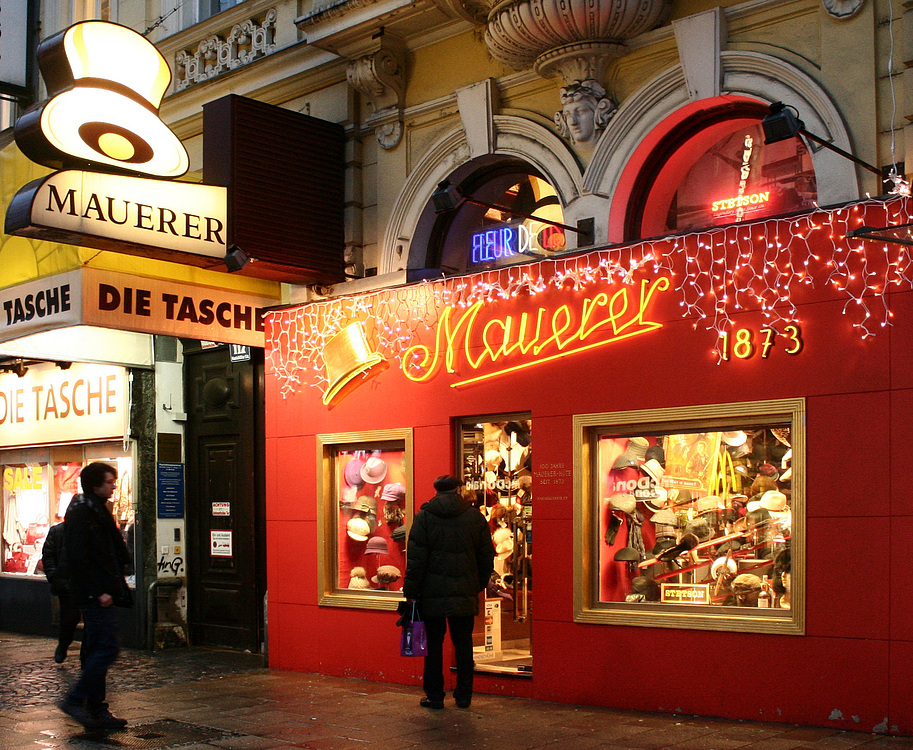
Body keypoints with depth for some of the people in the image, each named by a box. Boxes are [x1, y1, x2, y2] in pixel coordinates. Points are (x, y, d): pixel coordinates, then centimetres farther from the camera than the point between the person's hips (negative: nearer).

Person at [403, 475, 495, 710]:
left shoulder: (424, 516, -3)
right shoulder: (475, 516, 3)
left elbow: (415, 558, -6)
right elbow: (487, 557, 6)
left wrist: (410, 591, -2)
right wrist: (479, 585, 17)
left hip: (433, 594, -2)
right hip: (465, 594, 2)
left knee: (434, 644, 6)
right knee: (463, 644, 10)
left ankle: (434, 696, 10)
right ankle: (464, 696, 13)